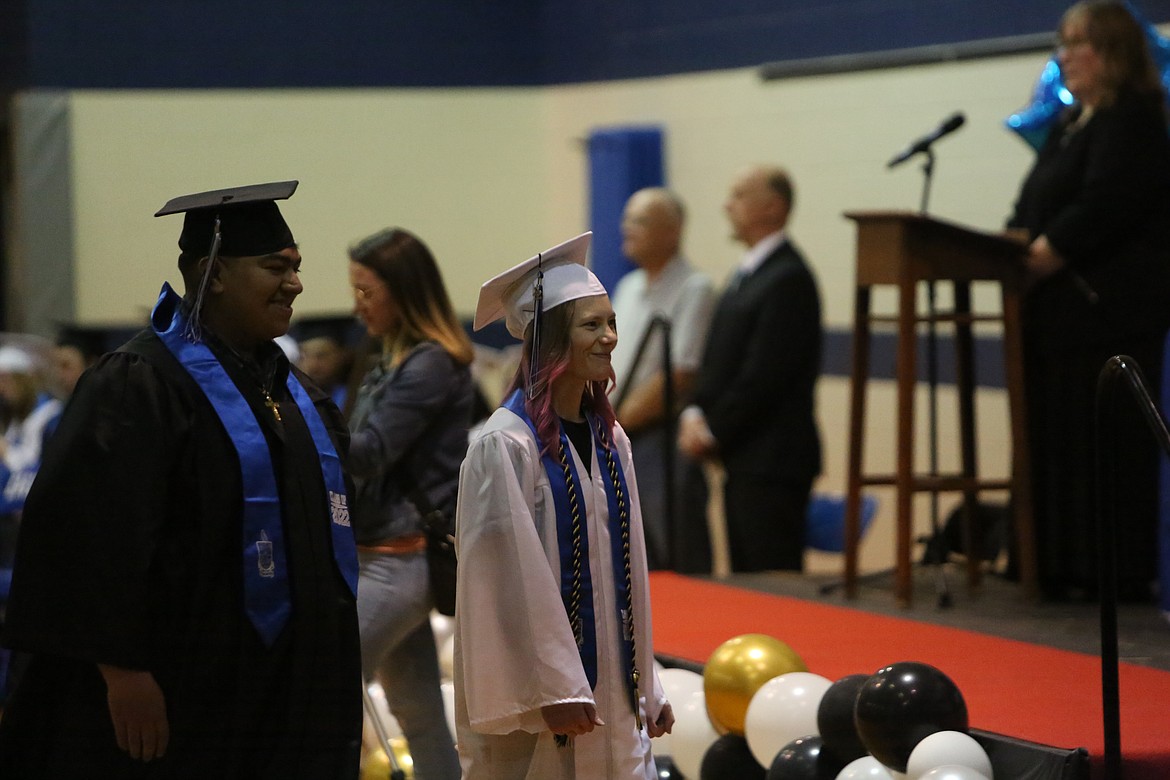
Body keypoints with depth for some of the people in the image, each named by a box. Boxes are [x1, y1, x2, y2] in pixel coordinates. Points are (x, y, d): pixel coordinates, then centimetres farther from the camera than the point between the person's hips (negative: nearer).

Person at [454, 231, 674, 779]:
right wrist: (553, 690, -19)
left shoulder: (609, 440, 9)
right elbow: (512, 577, -17)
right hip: (534, 699, -7)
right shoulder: (505, 445, -13)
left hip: (610, 696, 7)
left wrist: (646, 688, 13)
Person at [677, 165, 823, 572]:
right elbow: (718, 359, 17)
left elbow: (763, 375, -19)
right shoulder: (747, 274, 17)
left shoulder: (789, 279, -14)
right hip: (742, 460, 10)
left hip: (772, 462, -10)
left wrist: (713, 432, -12)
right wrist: (695, 414, 1)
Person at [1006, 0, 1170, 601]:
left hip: (1108, 311, -9)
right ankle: (1068, 571, 12)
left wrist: (1034, 258, -16)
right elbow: (1034, 213, 19)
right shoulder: (1072, 124, 20)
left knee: (1105, 445, -7)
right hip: (1064, 315, 9)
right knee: (1057, 440, 8)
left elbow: (1100, 212, -19)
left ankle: (1119, 574, -3)